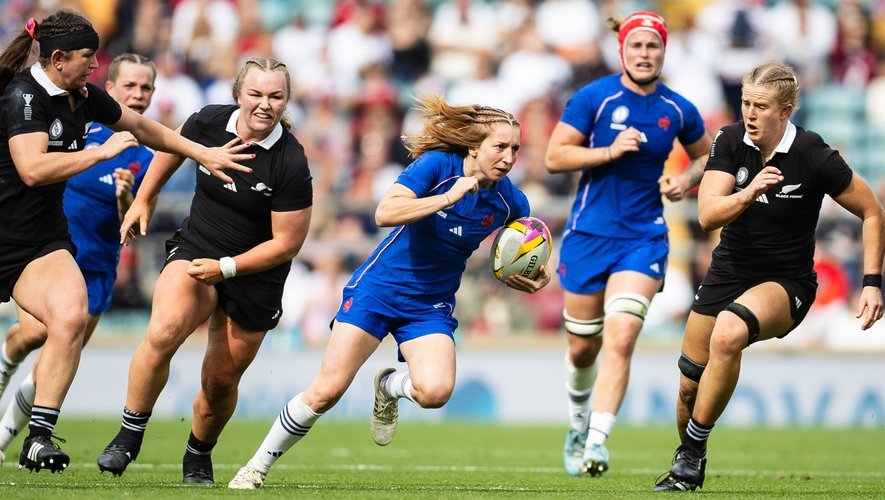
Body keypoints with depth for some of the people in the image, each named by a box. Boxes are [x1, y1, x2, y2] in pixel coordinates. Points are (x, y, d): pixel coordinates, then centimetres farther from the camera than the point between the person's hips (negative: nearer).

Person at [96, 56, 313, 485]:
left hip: (254, 273, -1)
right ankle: (129, 436, -14)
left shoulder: (290, 164, -21)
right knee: (163, 333, -28)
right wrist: (143, 200, 22)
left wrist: (225, 268, -20)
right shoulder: (208, 122, -11)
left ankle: (199, 454, 37)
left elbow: (287, 243, -15)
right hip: (194, 251, 1)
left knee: (221, 382, 6)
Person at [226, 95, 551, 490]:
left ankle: (389, 387, 12)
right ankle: (257, 466, 12)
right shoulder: (438, 165, -18)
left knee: (436, 390, -25)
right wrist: (448, 197, -34)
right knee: (327, 391, -8)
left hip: (431, 306, 3)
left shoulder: (509, 201, -7)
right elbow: (385, 214, -32)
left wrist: (533, 278, -8)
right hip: (379, 289, -3)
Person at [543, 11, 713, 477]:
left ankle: (596, 441, -20)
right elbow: (554, 158, -9)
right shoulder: (593, 98, -7)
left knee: (620, 338, -18)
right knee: (582, 347, 10)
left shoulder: (678, 111, 1)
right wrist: (610, 151, -20)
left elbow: (706, 156, 19)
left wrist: (687, 179, -2)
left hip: (644, 240, 1)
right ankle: (578, 418, 40)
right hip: (588, 235, 0)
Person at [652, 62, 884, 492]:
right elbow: (707, 215, -17)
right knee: (689, 386, 5)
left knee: (727, 333, -35)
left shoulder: (814, 157, -17)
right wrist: (749, 193, -36)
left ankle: (691, 452, -21)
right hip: (728, 274, 4)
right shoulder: (730, 142, -8)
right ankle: (688, 471, 34)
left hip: (786, 283, -4)